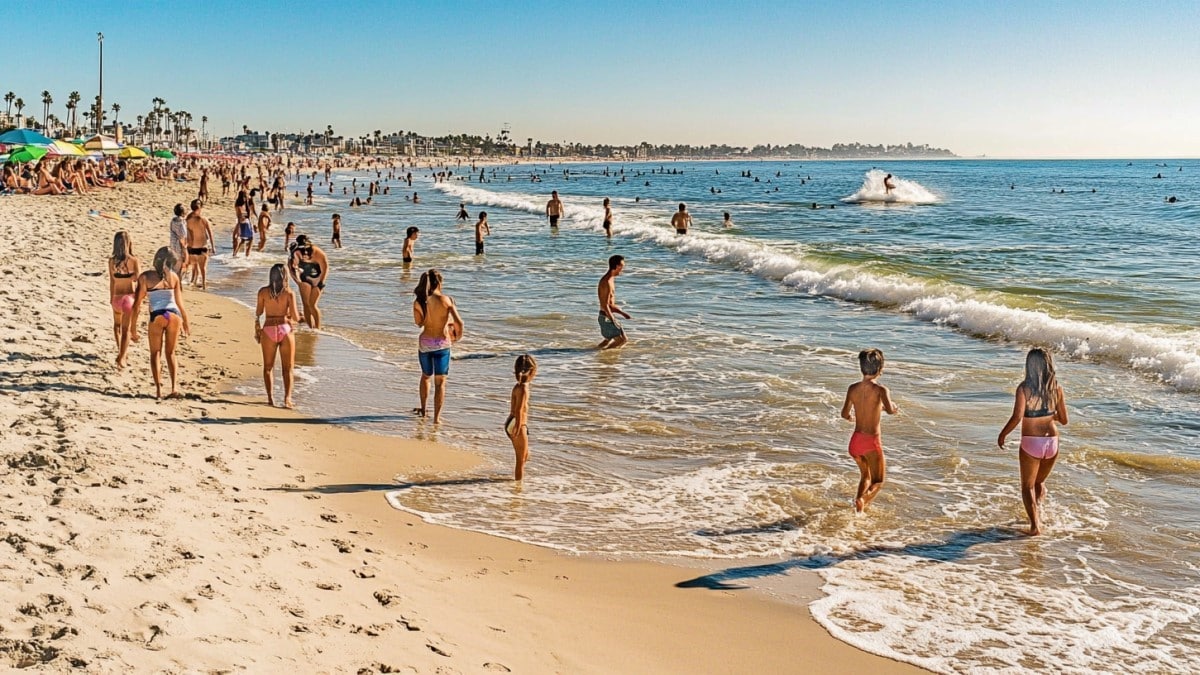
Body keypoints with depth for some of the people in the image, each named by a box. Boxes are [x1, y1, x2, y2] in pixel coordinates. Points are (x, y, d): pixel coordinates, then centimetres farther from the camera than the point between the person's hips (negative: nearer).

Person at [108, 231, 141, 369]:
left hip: (117, 297, 2)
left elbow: (112, 281, -2)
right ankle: (121, 357, 2)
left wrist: (111, 298, 10)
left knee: (117, 324, 28)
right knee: (126, 329, 7)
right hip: (130, 297, -2)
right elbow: (138, 279, -20)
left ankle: (119, 349, 24)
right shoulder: (134, 261, -13)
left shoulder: (112, 261, -7)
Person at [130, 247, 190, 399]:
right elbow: (180, 303, 9)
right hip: (174, 316, 2)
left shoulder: (145, 277, 0)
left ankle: (159, 388, 3)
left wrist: (133, 328, 5)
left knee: (155, 354, 14)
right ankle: (174, 387, 5)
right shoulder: (174, 277, 6)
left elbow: (137, 304, -1)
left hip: (157, 317, -2)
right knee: (170, 353, 18)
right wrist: (186, 323, 21)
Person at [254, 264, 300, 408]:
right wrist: (297, 315, 14)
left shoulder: (263, 292, -2)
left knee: (268, 366, 14)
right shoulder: (289, 293, -6)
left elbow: (258, 313, 3)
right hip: (285, 329, -1)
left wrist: (257, 330, 16)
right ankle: (287, 398, -2)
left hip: (268, 330, 1)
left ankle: (270, 398, 10)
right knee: (287, 367, 8)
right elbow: (295, 316, -9)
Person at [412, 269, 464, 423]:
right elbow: (459, 323, -15)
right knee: (440, 381, 7)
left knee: (426, 376, 26)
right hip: (442, 343, -3)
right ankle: (437, 417, 5)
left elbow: (419, 322, 9)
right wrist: (458, 336, 3)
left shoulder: (419, 302, -7)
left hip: (425, 342, 3)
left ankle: (423, 409, 38)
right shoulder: (446, 300, -13)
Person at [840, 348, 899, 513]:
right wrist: (893, 407, -3)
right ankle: (862, 500, -21)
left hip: (855, 440, 5)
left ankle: (858, 511, 23)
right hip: (871, 441, -5)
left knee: (865, 476, 28)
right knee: (878, 482, 8)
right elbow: (890, 410, -28)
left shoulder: (853, 388, 1)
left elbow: (845, 414, 11)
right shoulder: (880, 389, -13)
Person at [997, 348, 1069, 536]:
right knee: (1040, 482, 27)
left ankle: (1035, 524, -7)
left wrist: (1002, 434, -6)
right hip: (1052, 442, 3)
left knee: (1027, 486, 7)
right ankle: (1038, 506, 9)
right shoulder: (1056, 388, -2)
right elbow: (1063, 419, 5)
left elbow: (1017, 417, -21)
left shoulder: (1024, 388, -13)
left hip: (1031, 443, -3)